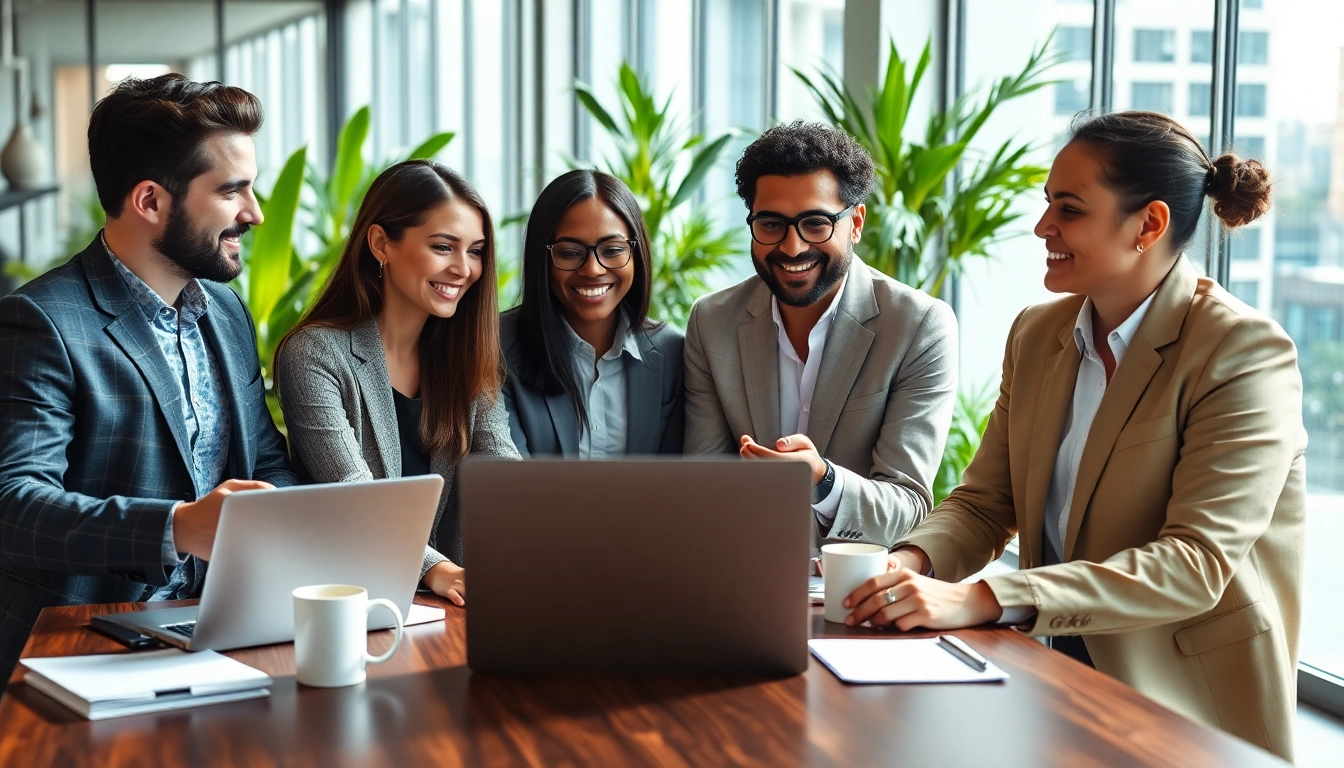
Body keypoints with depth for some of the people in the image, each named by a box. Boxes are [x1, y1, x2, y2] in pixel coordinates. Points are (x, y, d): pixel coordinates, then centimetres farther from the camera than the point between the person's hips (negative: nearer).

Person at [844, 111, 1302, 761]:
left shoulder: (1246, 354, -13)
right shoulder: (1037, 334, 8)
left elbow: (1197, 562, -22)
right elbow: (983, 502, 10)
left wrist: (983, 599, -31)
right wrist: (913, 561, -15)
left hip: (1187, 697, -6)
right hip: (1058, 668, 6)